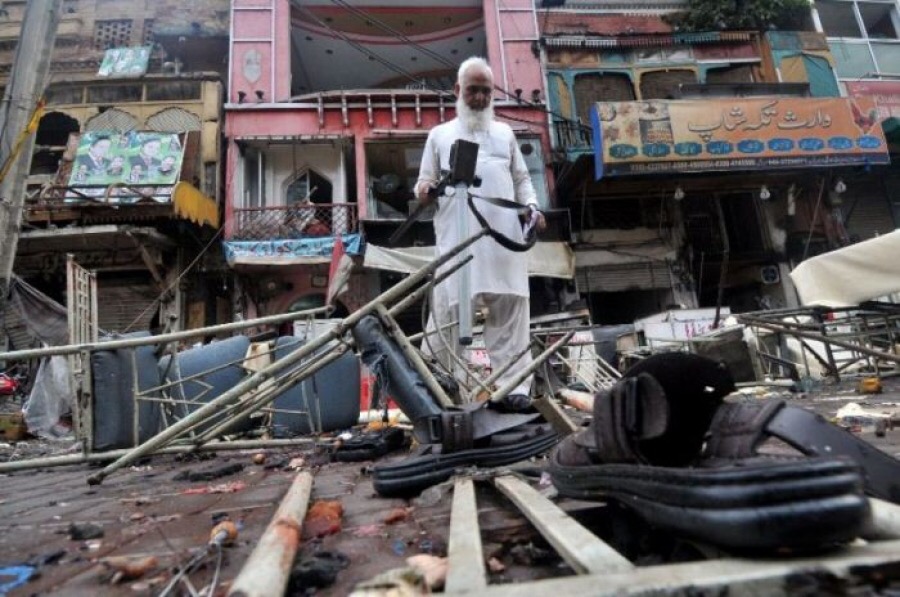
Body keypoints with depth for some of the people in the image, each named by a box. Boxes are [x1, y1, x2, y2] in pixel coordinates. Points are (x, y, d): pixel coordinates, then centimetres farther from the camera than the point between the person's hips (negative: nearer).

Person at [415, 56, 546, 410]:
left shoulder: (505, 133, 24)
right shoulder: (439, 135, 19)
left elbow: (521, 179, 22)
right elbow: (425, 182, 15)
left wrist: (532, 207, 3)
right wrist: (423, 190, -9)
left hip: (504, 234, 2)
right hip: (457, 237, -2)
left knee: (509, 307, -3)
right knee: (449, 306, -5)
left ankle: (513, 385, 1)